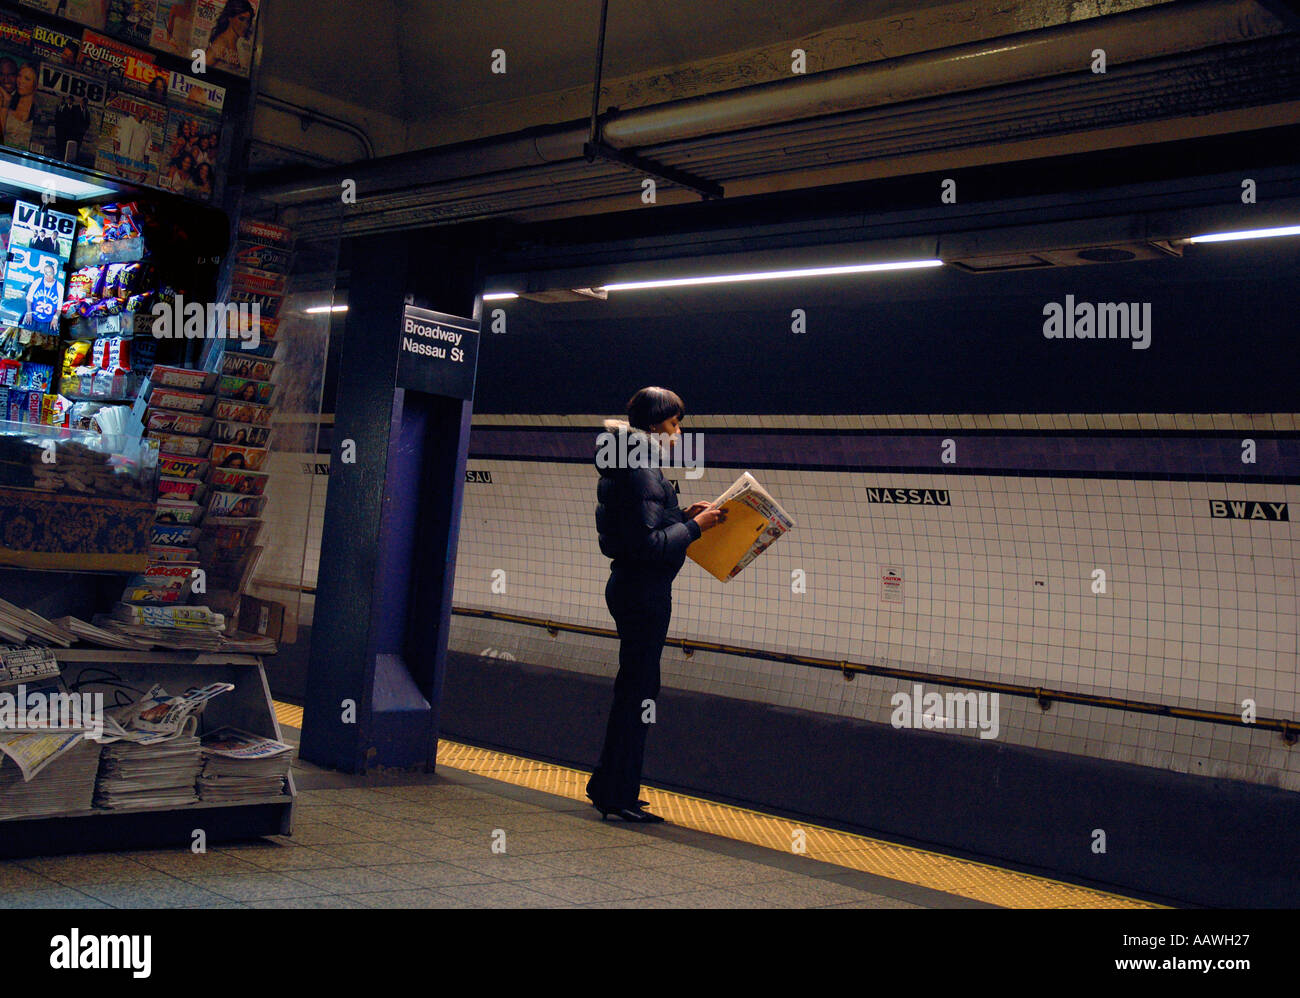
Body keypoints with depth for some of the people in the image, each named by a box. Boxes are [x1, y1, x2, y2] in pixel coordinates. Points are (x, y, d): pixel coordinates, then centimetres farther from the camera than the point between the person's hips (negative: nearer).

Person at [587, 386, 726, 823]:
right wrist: (695, 526, -16)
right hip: (643, 592, -11)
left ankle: (610, 786, 28)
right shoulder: (641, 473, -19)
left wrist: (683, 515, 9)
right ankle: (616, 794, 7)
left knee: (635, 686, 18)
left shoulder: (637, 466, 13)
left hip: (632, 587, 11)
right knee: (637, 689, -2)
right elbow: (649, 542, -24)